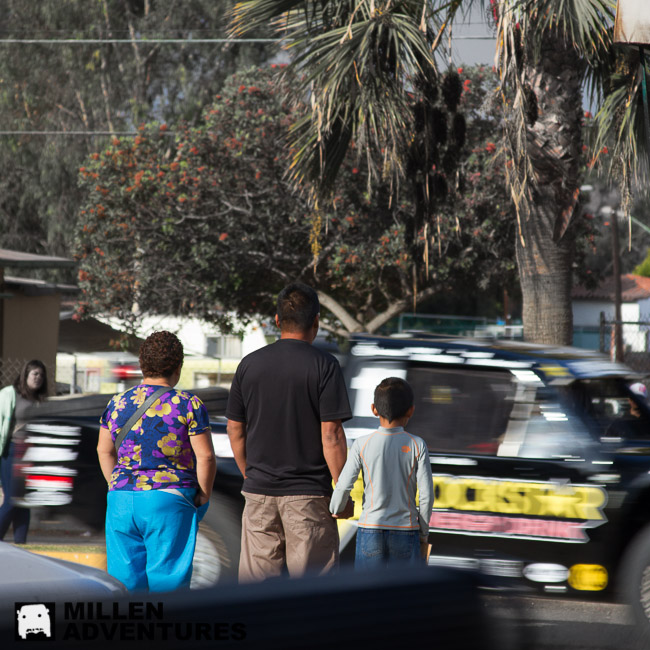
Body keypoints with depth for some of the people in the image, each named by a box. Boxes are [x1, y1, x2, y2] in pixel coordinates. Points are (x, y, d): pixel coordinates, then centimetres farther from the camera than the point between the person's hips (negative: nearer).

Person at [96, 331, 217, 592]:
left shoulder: (118, 403, 7)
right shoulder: (189, 405, -5)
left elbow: (104, 451, 15)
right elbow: (206, 456, -7)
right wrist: (203, 497, 5)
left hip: (123, 500, 4)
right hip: (170, 501, -4)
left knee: (126, 578, 6)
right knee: (166, 579, 0)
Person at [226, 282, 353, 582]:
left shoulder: (249, 364, 5)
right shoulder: (324, 366, -8)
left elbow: (235, 430, 10)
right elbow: (331, 435, -11)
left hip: (259, 490, 4)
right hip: (308, 492, -4)